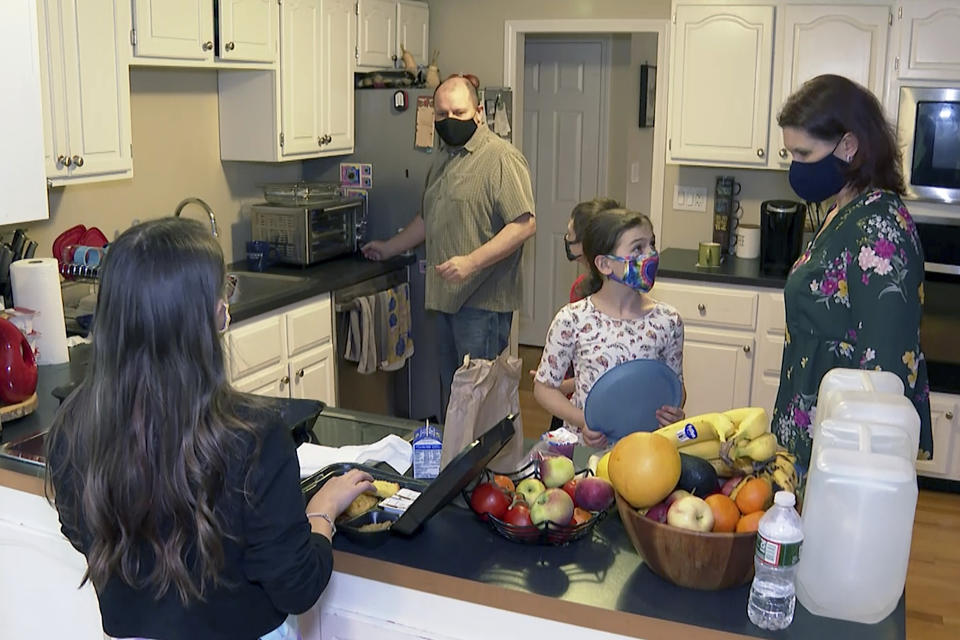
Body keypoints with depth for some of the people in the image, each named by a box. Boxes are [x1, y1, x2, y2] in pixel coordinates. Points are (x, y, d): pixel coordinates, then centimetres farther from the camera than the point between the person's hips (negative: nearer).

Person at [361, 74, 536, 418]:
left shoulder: (501, 158, -11)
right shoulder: (443, 159, 18)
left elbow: (524, 224, -20)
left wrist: (471, 262, -25)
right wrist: (389, 248, 32)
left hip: (483, 301, -8)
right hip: (448, 297, 9)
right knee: (451, 390, 14)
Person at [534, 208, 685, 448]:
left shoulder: (667, 321, 2)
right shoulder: (573, 319, -6)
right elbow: (544, 386, 4)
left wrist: (675, 413, -5)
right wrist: (582, 421, -11)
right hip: (584, 446, -2)